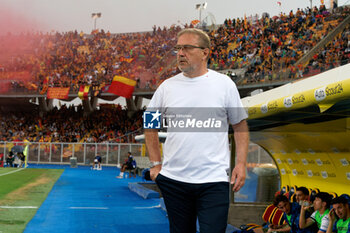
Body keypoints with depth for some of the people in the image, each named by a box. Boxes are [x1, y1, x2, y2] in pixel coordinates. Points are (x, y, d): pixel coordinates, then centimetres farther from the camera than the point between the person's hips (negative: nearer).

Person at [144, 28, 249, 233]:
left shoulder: (224, 84, 1)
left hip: (213, 180, -3)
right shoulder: (167, 86, 6)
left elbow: (240, 124, 6)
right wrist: (156, 163, 10)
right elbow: (150, 125, 16)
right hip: (173, 179, 3)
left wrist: (241, 163, -2)